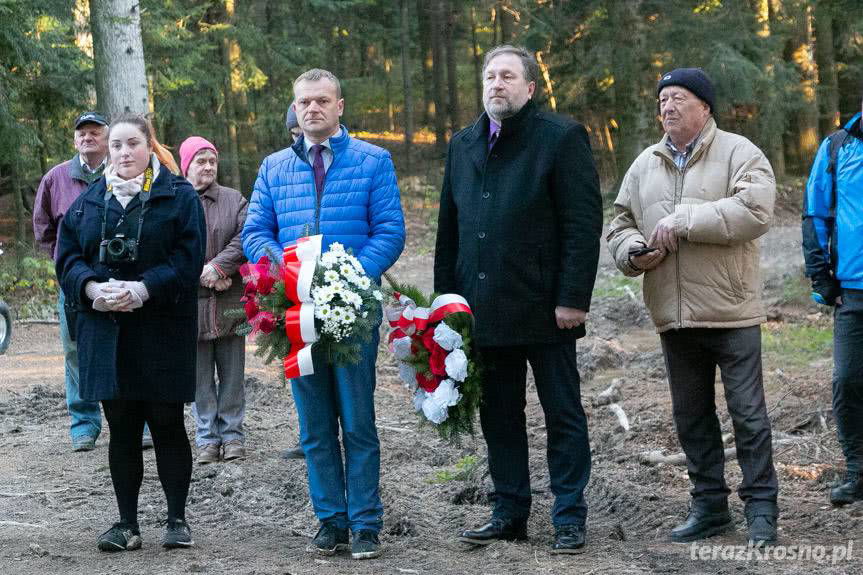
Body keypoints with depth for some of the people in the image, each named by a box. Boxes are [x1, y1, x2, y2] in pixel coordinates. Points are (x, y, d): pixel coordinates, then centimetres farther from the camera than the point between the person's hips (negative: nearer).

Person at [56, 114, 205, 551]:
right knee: (121, 428, 7)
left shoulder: (179, 197, 0)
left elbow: (187, 259, -9)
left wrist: (143, 289, -21)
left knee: (166, 424, 2)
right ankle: (127, 524, 12)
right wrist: (92, 288, -12)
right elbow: (67, 257, 8)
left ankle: (177, 519, 11)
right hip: (104, 329, 3)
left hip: (162, 330, -3)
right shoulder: (89, 201, 12)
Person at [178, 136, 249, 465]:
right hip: (189, 302, -1)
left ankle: (232, 435, 13)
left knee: (232, 373, 5)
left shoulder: (234, 201, 7)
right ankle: (207, 438, 11)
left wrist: (218, 267, -16)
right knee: (200, 375, 4)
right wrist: (203, 274, -13)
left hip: (229, 302, 1)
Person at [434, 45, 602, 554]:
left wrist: (572, 299, -16)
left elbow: (584, 225, -10)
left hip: (544, 309, -6)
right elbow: (449, 229, 17)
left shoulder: (562, 138, -5)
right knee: (499, 416, 11)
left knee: (563, 416, 3)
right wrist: (445, 298, 11)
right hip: (485, 311, 6)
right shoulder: (463, 145, 14)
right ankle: (510, 513, 19)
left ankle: (570, 519, 8)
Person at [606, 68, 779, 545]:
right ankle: (709, 504, 22)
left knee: (748, 412, -2)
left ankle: (761, 509, 5)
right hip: (674, 316, 6)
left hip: (731, 311, -5)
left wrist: (683, 219, -20)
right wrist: (634, 252, -5)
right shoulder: (644, 165, 13)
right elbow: (620, 224, 18)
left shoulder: (738, 154, -4)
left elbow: (754, 212, -20)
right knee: (691, 415, 12)